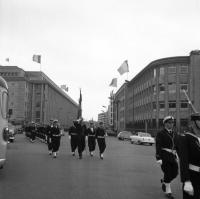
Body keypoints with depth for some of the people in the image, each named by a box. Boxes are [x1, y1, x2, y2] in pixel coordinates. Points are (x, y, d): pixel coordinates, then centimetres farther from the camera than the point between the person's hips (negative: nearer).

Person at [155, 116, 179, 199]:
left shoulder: (175, 133, 12)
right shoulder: (160, 134, -7)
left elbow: (177, 145, 17)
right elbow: (158, 146, -11)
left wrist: (177, 156, 14)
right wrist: (158, 158, -18)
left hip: (172, 156, 6)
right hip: (164, 156, -6)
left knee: (174, 173, 6)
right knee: (168, 173, -5)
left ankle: (164, 181, 35)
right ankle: (168, 191, 11)